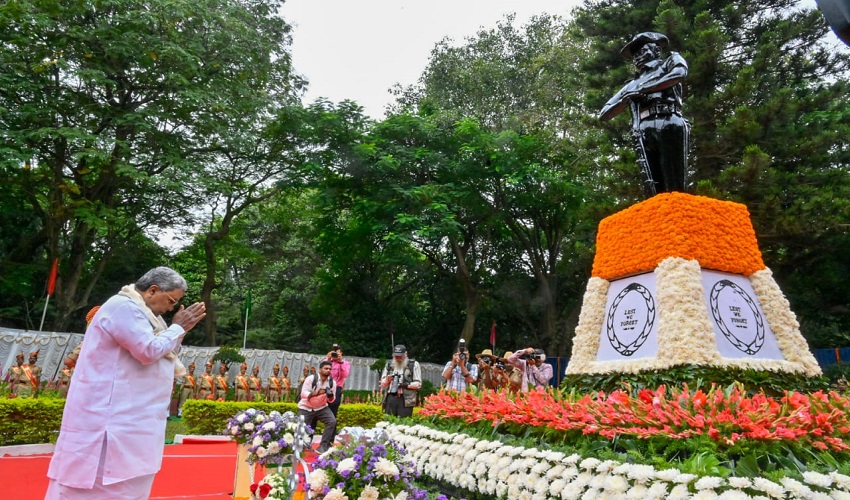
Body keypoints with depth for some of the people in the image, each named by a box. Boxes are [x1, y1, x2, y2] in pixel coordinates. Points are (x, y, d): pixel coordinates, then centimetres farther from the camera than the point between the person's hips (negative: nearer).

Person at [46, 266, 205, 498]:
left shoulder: (138, 311, 15)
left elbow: (161, 355, 18)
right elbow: (149, 351, -23)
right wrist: (179, 327, -10)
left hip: (129, 417, 10)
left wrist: (180, 329, 4)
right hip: (111, 416, -10)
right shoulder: (124, 307, -16)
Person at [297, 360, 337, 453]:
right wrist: (317, 393, -43)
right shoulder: (311, 378, -19)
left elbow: (331, 400, 2)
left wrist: (330, 396, -23)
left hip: (321, 407, 3)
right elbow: (303, 393, -27)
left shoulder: (332, 382, -6)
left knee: (332, 421, -20)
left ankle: (323, 446, -13)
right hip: (306, 408, -3)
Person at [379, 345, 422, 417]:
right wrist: (387, 380, -4)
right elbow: (382, 384, 19)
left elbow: (418, 384, 1)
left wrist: (407, 385, -15)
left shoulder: (414, 365, 5)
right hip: (390, 398, 4)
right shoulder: (389, 364, 16)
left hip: (405, 399, -3)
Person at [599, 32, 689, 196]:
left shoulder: (671, 60, 23)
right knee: (654, 190, -9)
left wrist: (642, 89, -1)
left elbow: (680, 73, -3)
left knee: (674, 187, -14)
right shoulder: (633, 84, 31)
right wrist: (625, 99, 5)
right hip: (645, 133, 3)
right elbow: (604, 114, 24)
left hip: (669, 125, -3)